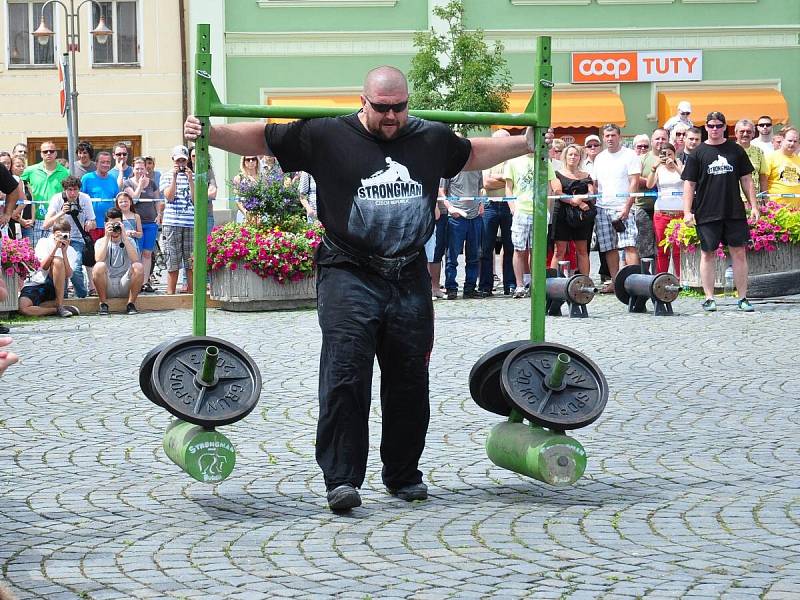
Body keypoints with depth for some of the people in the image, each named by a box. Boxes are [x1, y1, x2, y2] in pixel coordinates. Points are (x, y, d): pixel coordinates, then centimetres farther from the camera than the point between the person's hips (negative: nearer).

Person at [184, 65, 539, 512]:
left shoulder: (431, 139, 9)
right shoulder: (326, 136, -2)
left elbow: (472, 155, 30)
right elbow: (262, 139, 4)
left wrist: (527, 143, 35)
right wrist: (210, 134, -7)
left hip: (410, 279, 4)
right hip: (350, 277, -4)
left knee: (409, 384, 9)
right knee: (345, 378, -13)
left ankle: (404, 474, 23)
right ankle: (342, 479, -10)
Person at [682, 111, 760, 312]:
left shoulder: (736, 150, 9)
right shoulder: (698, 153, 3)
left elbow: (746, 179, 12)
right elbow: (689, 184, 2)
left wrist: (753, 206, 6)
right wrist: (687, 212, -6)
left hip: (734, 211, 1)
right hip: (707, 213, -1)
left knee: (739, 253, 1)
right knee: (708, 254, 3)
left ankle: (743, 298, 7)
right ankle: (709, 298, 9)